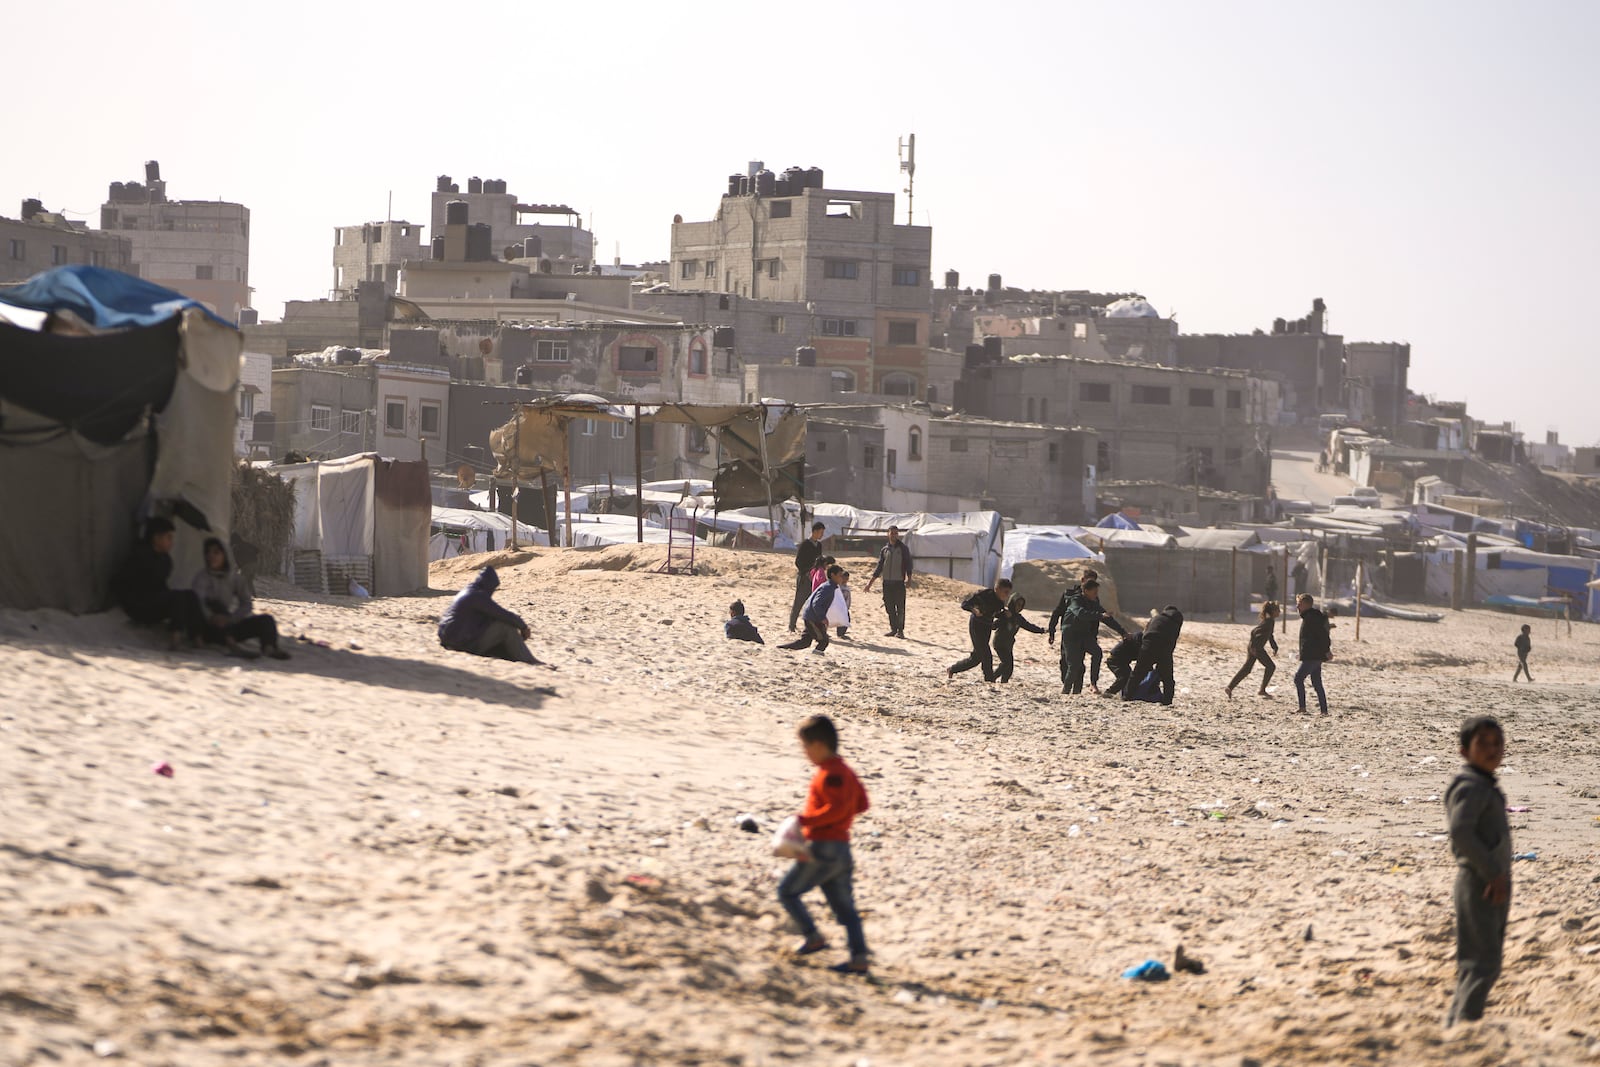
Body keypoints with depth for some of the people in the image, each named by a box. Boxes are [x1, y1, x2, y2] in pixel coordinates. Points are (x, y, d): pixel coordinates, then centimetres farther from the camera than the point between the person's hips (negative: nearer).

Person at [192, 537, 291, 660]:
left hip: (230, 626, 4)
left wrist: (231, 619, -18)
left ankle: (269, 647, -47)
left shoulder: (235, 576, 9)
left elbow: (247, 604, 1)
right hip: (210, 629, -4)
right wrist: (211, 617, -40)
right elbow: (198, 602, -20)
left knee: (266, 620, -13)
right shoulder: (202, 576, -1)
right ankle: (232, 645, -56)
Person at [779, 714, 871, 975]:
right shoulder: (844, 770, 15)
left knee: (787, 891, 4)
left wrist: (805, 820, -21)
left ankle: (813, 936, 2)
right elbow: (862, 803, 20)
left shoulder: (829, 775, -15)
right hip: (841, 848, 10)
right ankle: (859, 960, 5)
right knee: (844, 906, 9)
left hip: (823, 848, -10)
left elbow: (836, 809, -26)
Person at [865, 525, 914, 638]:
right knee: (889, 607, 3)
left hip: (899, 582, -4)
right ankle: (893, 629, 12)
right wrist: (870, 582, 13)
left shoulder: (903, 548, 4)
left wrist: (909, 578, -16)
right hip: (887, 582, 4)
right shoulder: (884, 550, 13)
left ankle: (900, 630, -1)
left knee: (900, 607, -6)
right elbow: (879, 567, 16)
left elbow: (908, 564, -1)